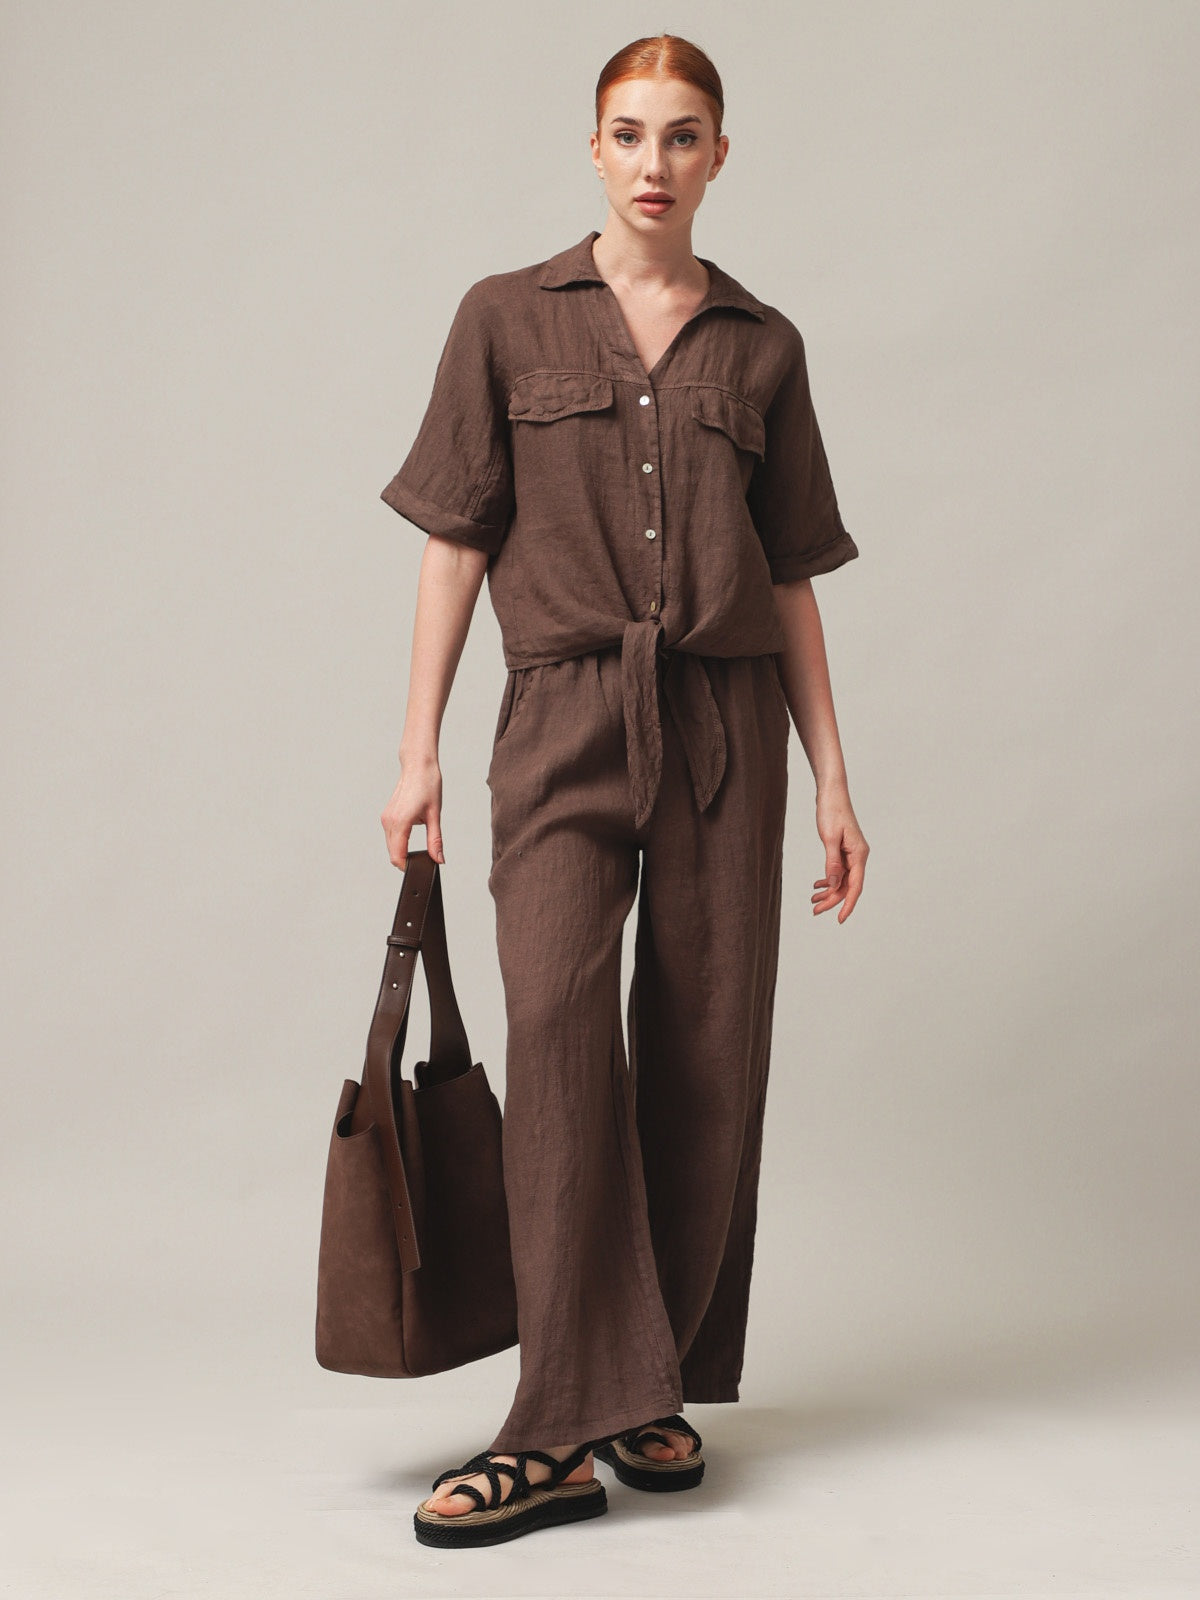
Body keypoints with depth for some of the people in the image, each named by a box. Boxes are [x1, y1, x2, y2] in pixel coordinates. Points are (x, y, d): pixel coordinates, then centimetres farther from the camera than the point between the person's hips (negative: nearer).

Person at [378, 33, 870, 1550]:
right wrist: (418, 747, -2)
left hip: (726, 721, 2)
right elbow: (456, 541, 5)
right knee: (557, 1018, -19)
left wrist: (833, 783, 8)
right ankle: (566, 1427, -17)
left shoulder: (762, 347, 11)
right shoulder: (507, 318, 7)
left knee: (708, 1051, 1)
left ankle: (663, 1385, 16)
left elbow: (791, 581, 12)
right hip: (564, 717, -2)